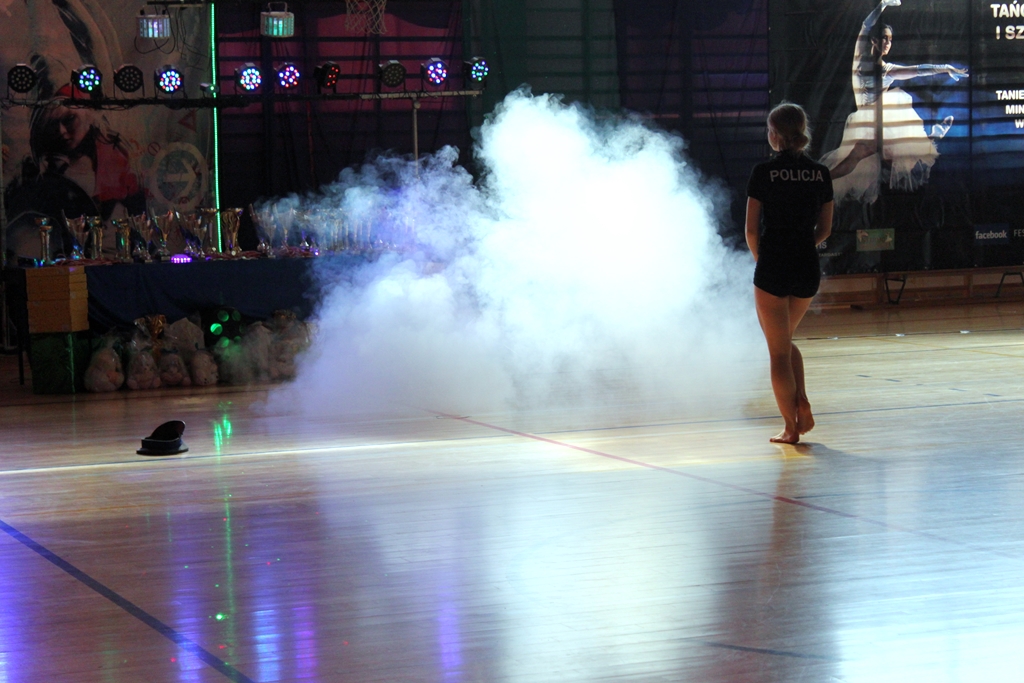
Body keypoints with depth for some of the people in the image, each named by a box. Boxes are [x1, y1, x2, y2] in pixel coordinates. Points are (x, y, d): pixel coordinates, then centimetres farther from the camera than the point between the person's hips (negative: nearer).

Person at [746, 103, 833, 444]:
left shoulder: (764, 173, -9)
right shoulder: (820, 173, 3)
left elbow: (752, 229, -6)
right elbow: (825, 229, 7)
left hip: (773, 268, -4)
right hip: (808, 269, 5)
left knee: (778, 349, 5)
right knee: (786, 339, 25)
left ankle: (791, 427, 5)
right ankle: (802, 403, 7)